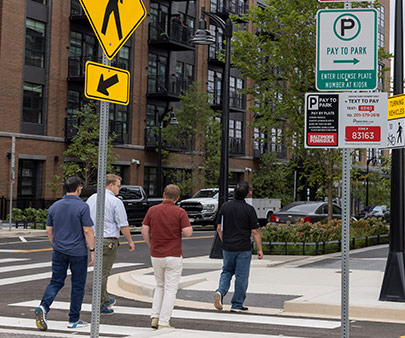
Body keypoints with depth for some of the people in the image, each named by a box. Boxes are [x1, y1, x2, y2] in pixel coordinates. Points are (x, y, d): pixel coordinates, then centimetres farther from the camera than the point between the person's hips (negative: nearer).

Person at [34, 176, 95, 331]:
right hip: (78, 252, -4)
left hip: (59, 251, 4)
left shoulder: (54, 206, 4)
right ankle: (74, 320, 12)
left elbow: (49, 230, 10)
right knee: (78, 285, 7)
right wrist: (92, 251, -8)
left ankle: (43, 307, -14)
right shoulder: (82, 207, -13)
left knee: (56, 282, 10)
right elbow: (88, 231, -15)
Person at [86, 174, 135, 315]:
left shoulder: (91, 198, 10)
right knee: (103, 273, -2)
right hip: (108, 240, -7)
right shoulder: (116, 202, -11)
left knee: (100, 270, 18)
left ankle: (105, 299, 30)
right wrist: (130, 241, 1)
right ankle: (99, 305, 1)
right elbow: (123, 225, -11)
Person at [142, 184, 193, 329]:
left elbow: (145, 231, 2)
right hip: (173, 256, -4)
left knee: (160, 286, 21)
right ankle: (164, 323, 0)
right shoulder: (180, 212, -9)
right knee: (170, 290, 3)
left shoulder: (152, 210, 2)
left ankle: (155, 317, 11)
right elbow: (188, 232, -13)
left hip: (156, 256, 4)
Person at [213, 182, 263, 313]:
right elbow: (255, 231, -9)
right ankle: (237, 305, 9)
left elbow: (219, 228, 8)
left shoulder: (225, 207, 2)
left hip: (227, 247, 4)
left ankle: (220, 292, -5)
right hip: (243, 248, -4)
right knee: (241, 276, 5)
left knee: (227, 271, 19)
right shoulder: (249, 209, -9)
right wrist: (259, 249, -2)